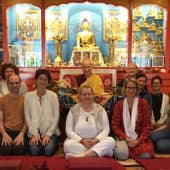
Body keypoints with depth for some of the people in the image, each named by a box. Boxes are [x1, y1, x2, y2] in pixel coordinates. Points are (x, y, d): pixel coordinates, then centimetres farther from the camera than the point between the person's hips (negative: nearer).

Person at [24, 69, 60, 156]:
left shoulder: (53, 95, 2)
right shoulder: (28, 96, 5)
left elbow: (56, 117, 0)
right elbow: (27, 117, 3)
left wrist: (48, 134, -10)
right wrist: (35, 134, -8)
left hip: (50, 131, 0)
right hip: (34, 132, 1)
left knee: (48, 151, -26)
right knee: (34, 151, -26)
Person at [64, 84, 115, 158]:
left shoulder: (100, 109, 6)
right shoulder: (73, 110, 4)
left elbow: (106, 129, 1)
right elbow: (69, 130, -1)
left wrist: (96, 140, -17)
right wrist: (82, 140, -15)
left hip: (97, 143, 1)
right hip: (78, 142, -1)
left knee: (110, 141, -27)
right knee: (68, 144, -32)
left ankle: (81, 155, -36)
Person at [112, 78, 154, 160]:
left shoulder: (143, 103, 1)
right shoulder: (119, 104, 5)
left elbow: (147, 125, -1)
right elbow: (115, 125, 2)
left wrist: (138, 140, -13)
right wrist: (127, 139, -13)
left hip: (140, 139, 1)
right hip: (124, 138, 0)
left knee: (146, 155, -29)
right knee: (121, 154, -31)